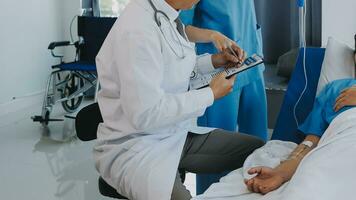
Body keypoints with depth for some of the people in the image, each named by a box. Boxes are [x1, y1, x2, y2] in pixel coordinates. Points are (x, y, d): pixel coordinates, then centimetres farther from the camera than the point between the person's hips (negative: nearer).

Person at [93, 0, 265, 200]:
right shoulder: (137, 30, -25)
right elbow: (145, 115, -26)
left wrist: (213, 60, 5)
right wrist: (211, 94, -16)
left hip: (178, 132, 9)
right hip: (135, 147, -8)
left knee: (259, 151, -2)